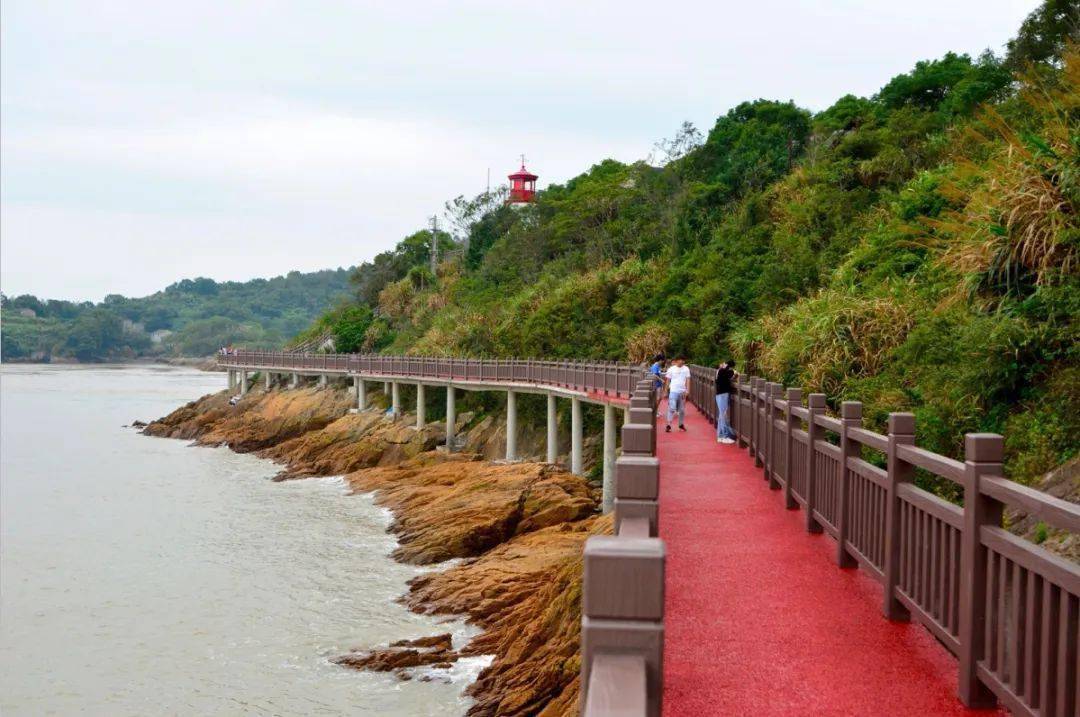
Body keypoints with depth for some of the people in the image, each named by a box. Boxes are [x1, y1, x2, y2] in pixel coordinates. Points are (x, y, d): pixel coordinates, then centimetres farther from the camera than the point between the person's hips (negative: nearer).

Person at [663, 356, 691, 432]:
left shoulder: (686, 369, 5)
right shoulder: (671, 369, 2)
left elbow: (688, 380, 2)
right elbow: (668, 380, 7)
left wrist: (687, 390, -9)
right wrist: (666, 391, 7)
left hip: (682, 392, 2)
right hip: (673, 391, -2)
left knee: (682, 409, 9)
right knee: (671, 408, -9)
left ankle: (681, 424, 22)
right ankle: (668, 425, -9)